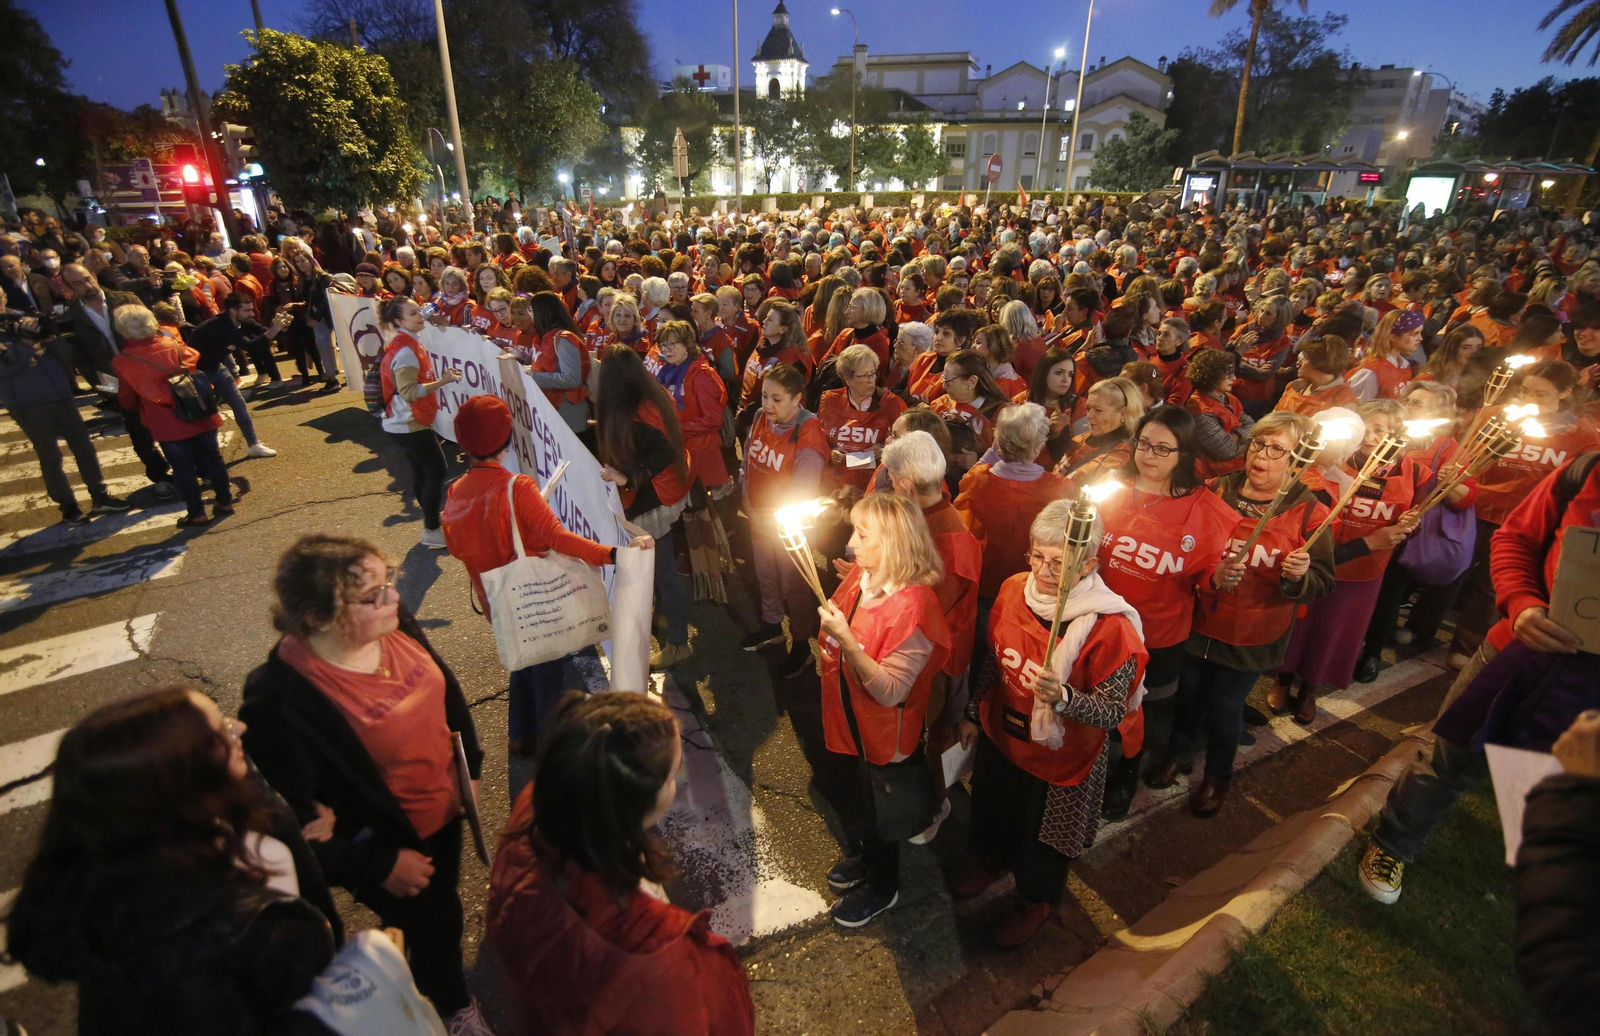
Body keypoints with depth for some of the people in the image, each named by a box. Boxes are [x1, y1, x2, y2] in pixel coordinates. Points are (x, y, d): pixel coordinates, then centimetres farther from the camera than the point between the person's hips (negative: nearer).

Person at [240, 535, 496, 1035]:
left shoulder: (394, 625, -15)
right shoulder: (280, 701, -33)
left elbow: (445, 689, 2)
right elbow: (294, 818, -24)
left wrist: (469, 767, 7)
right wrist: (378, 866, -16)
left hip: (443, 811, 6)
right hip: (389, 846, -6)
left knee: (440, 907, 29)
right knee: (432, 923, 18)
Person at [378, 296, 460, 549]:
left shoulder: (406, 344, 11)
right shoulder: (405, 350, -20)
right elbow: (409, 392, -25)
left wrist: (441, 377, 9)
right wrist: (442, 382, -24)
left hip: (405, 422, 10)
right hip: (410, 424, -10)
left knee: (421, 471, 16)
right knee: (437, 471, -5)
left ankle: (431, 523, 26)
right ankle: (431, 531, 2)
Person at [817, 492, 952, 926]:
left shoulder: (913, 605, -32)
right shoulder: (861, 575, -8)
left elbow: (890, 691, -33)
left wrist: (845, 639, -38)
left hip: (883, 733, -7)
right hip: (846, 720, 7)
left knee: (875, 812, 18)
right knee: (846, 797, 30)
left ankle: (882, 887, 47)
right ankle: (858, 855, 60)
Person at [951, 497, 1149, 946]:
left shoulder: (1110, 627, -30)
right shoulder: (1014, 590, -13)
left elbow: (1114, 710, -23)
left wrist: (1063, 697, -41)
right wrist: (973, 714, 12)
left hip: (1060, 757, -4)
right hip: (1000, 735, 5)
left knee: (1042, 830, 21)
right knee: (991, 807, 29)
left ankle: (1036, 900, 53)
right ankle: (988, 858, 63)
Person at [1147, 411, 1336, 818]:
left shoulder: (1310, 514, -10)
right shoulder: (1216, 492, -6)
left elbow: (1321, 585, -7)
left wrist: (1298, 576, -29)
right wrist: (1210, 577, -21)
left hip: (1251, 639, -2)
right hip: (1197, 623, 2)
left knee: (1224, 708, 13)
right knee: (1186, 693, 20)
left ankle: (1217, 776, 42)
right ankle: (1179, 754, 49)